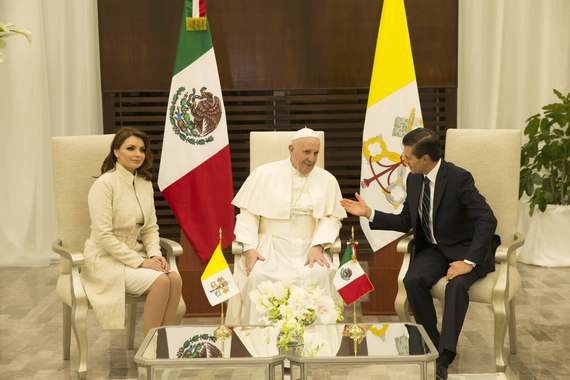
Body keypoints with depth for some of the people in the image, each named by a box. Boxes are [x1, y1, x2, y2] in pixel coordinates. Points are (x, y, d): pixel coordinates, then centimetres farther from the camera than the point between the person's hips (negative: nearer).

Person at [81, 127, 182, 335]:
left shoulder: (145, 183, 8)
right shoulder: (104, 184, -14)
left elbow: (150, 227, 12)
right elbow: (103, 236, -19)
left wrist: (154, 255, -8)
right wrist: (140, 262, -19)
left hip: (135, 255, 6)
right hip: (107, 261, -6)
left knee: (175, 278, -22)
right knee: (160, 281, -28)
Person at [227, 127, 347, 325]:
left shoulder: (327, 180, 9)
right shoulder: (264, 174, 4)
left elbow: (332, 218, 4)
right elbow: (248, 213, 3)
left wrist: (317, 246, -14)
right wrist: (250, 248, -11)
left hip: (308, 247, 1)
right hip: (269, 245, -1)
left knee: (319, 275, -30)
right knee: (258, 276, -30)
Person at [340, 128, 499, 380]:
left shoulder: (459, 178, -19)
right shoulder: (413, 180, 1)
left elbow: (488, 220, -25)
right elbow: (406, 222, 12)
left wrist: (469, 261, -30)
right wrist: (369, 214, 1)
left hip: (464, 249, -5)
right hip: (433, 248, 5)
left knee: (456, 283, -35)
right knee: (413, 280, -25)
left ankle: (445, 356, -31)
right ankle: (433, 344, -10)